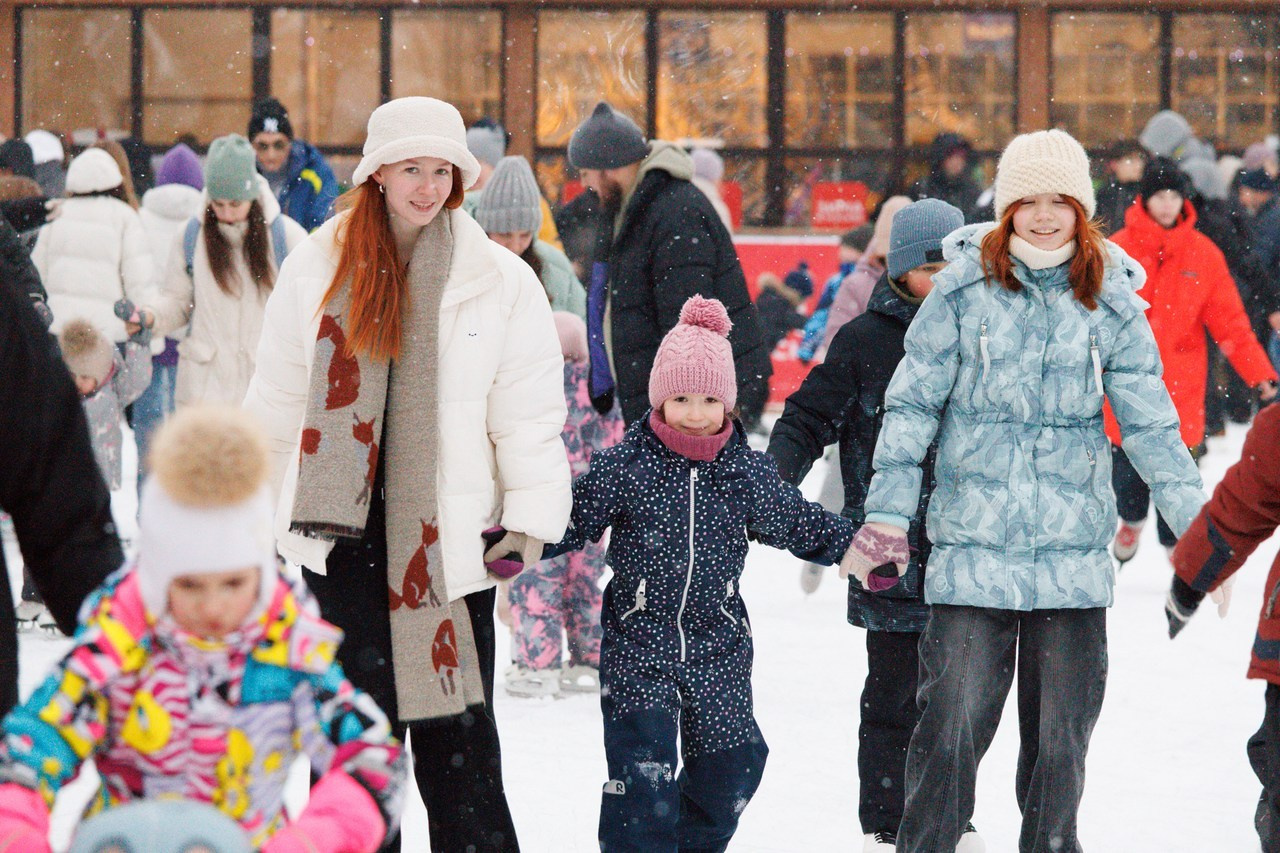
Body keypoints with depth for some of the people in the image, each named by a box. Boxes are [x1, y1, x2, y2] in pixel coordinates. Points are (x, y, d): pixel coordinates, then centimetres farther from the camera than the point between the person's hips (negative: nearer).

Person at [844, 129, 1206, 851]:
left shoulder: (1111, 299, 4)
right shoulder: (965, 285, -1)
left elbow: (1149, 423, 7)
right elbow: (914, 403, 2)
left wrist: (1200, 524, 1)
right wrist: (887, 516, -3)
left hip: (1075, 548, 2)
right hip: (973, 543, -2)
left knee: (1062, 731, 9)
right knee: (952, 723, -5)